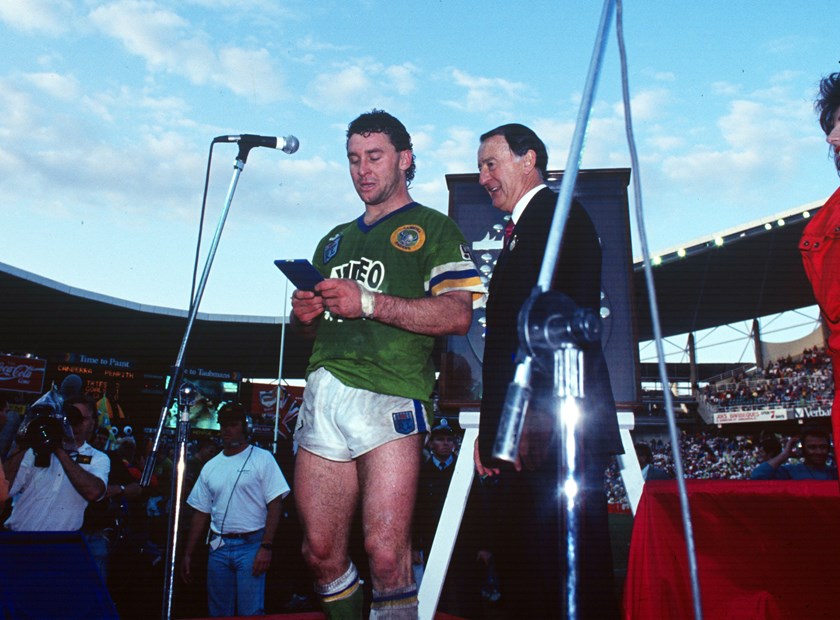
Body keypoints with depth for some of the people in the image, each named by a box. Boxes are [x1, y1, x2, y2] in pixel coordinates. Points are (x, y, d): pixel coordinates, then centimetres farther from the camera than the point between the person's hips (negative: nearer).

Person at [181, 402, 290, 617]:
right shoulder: (210, 467, 13)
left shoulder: (262, 459, -2)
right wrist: (188, 554, 11)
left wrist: (266, 546, -15)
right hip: (219, 547, 5)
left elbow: (275, 505, -7)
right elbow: (201, 513, 15)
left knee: (250, 613, -6)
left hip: (251, 545, -5)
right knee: (218, 612, 11)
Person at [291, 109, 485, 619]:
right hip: (322, 397, 6)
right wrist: (305, 313, 7)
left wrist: (369, 303, -13)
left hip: (387, 398, -5)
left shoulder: (433, 228, 9)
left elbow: (458, 315, -6)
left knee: (385, 554, -11)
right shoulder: (335, 241, 27)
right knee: (321, 553, 5)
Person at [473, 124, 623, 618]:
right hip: (526, 434, 10)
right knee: (522, 568, 12)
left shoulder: (560, 215, -2)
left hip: (557, 429, -10)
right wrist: (494, 427, 15)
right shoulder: (521, 231, 26)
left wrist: (537, 414, -23)